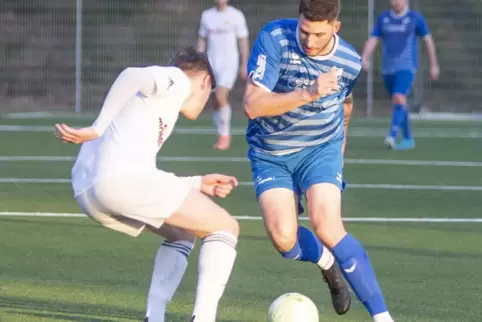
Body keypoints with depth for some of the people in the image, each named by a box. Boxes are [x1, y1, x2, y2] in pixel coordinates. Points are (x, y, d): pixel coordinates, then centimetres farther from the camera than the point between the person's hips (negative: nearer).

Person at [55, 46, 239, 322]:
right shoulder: (177, 80, 10)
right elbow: (132, 75, -12)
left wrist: (198, 184, 37)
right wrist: (97, 130, -16)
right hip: (123, 178, -9)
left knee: (183, 234, 29)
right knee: (225, 228, 5)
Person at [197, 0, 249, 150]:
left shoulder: (236, 16, -2)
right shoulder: (206, 15, 8)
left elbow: (243, 41, 1)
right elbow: (202, 40, 15)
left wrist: (244, 65, -3)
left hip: (229, 63, -4)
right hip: (211, 63, 4)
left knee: (221, 97, -20)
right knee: (215, 102, 2)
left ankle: (225, 134, -8)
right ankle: (222, 137, 14)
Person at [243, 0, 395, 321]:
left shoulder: (350, 63, -13)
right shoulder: (275, 38, -23)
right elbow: (253, 105, -30)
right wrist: (308, 93, -40)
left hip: (321, 147, 0)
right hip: (270, 153, 0)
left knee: (327, 226, -23)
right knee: (284, 238, -15)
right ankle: (327, 263, 22)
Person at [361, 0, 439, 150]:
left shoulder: (415, 18, -3)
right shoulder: (383, 18, 7)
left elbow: (428, 40, 5)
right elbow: (372, 40, 3)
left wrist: (433, 65, 6)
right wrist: (365, 58, -15)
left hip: (406, 67, -5)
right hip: (388, 68, 5)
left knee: (399, 99, -23)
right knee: (398, 103, 12)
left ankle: (392, 137, -31)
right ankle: (408, 139, 25)